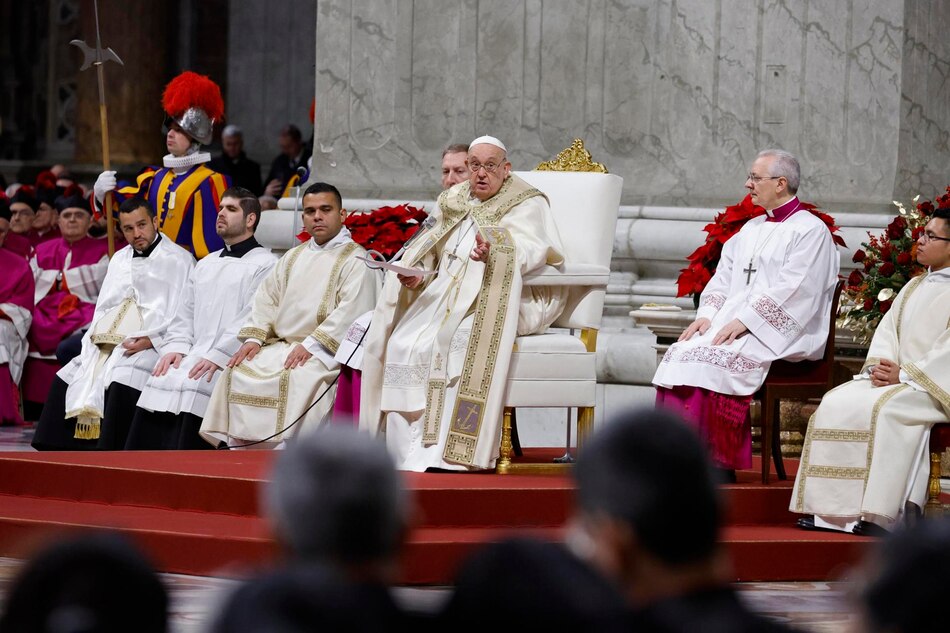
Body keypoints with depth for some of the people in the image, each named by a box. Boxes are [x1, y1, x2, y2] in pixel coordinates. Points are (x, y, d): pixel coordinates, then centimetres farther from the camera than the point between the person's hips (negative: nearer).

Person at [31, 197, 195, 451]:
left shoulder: (178, 259, 2)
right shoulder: (120, 259, 25)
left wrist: (150, 339, -18)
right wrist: (93, 338, 4)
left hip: (150, 348, -7)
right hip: (106, 345, 7)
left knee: (121, 383, -33)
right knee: (65, 380, -11)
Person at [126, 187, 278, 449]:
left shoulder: (265, 265, 2)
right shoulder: (206, 264, 27)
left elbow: (252, 320, -9)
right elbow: (185, 313, 23)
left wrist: (217, 357, -17)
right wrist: (176, 347, 4)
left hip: (231, 360, -6)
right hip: (194, 354, 6)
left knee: (191, 386, -28)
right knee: (161, 380, -16)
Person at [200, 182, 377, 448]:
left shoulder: (355, 259, -1)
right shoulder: (294, 257, 23)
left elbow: (351, 310, -13)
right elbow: (267, 298, 19)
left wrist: (312, 345, -20)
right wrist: (254, 337, 1)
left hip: (325, 353, -7)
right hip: (280, 344, 7)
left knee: (295, 378, -34)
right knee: (238, 372, -13)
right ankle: (239, 445, -13)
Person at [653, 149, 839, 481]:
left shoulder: (811, 232, -3)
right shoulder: (751, 230, 23)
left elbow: (791, 291, -14)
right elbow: (723, 278, 18)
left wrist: (744, 322, -20)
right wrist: (707, 314, -2)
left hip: (779, 335, -8)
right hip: (731, 325, 8)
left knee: (709, 360, -29)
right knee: (681, 353, -18)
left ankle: (717, 463, -26)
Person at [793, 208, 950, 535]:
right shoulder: (913, 287, 22)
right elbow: (886, 331, 14)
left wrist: (904, 375, -19)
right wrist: (878, 365, -6)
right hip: (893, 377, 8)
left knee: (884, 407, -34)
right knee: (836, 403, -14)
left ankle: (881, 514, -35)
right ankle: (834, 511, -20)